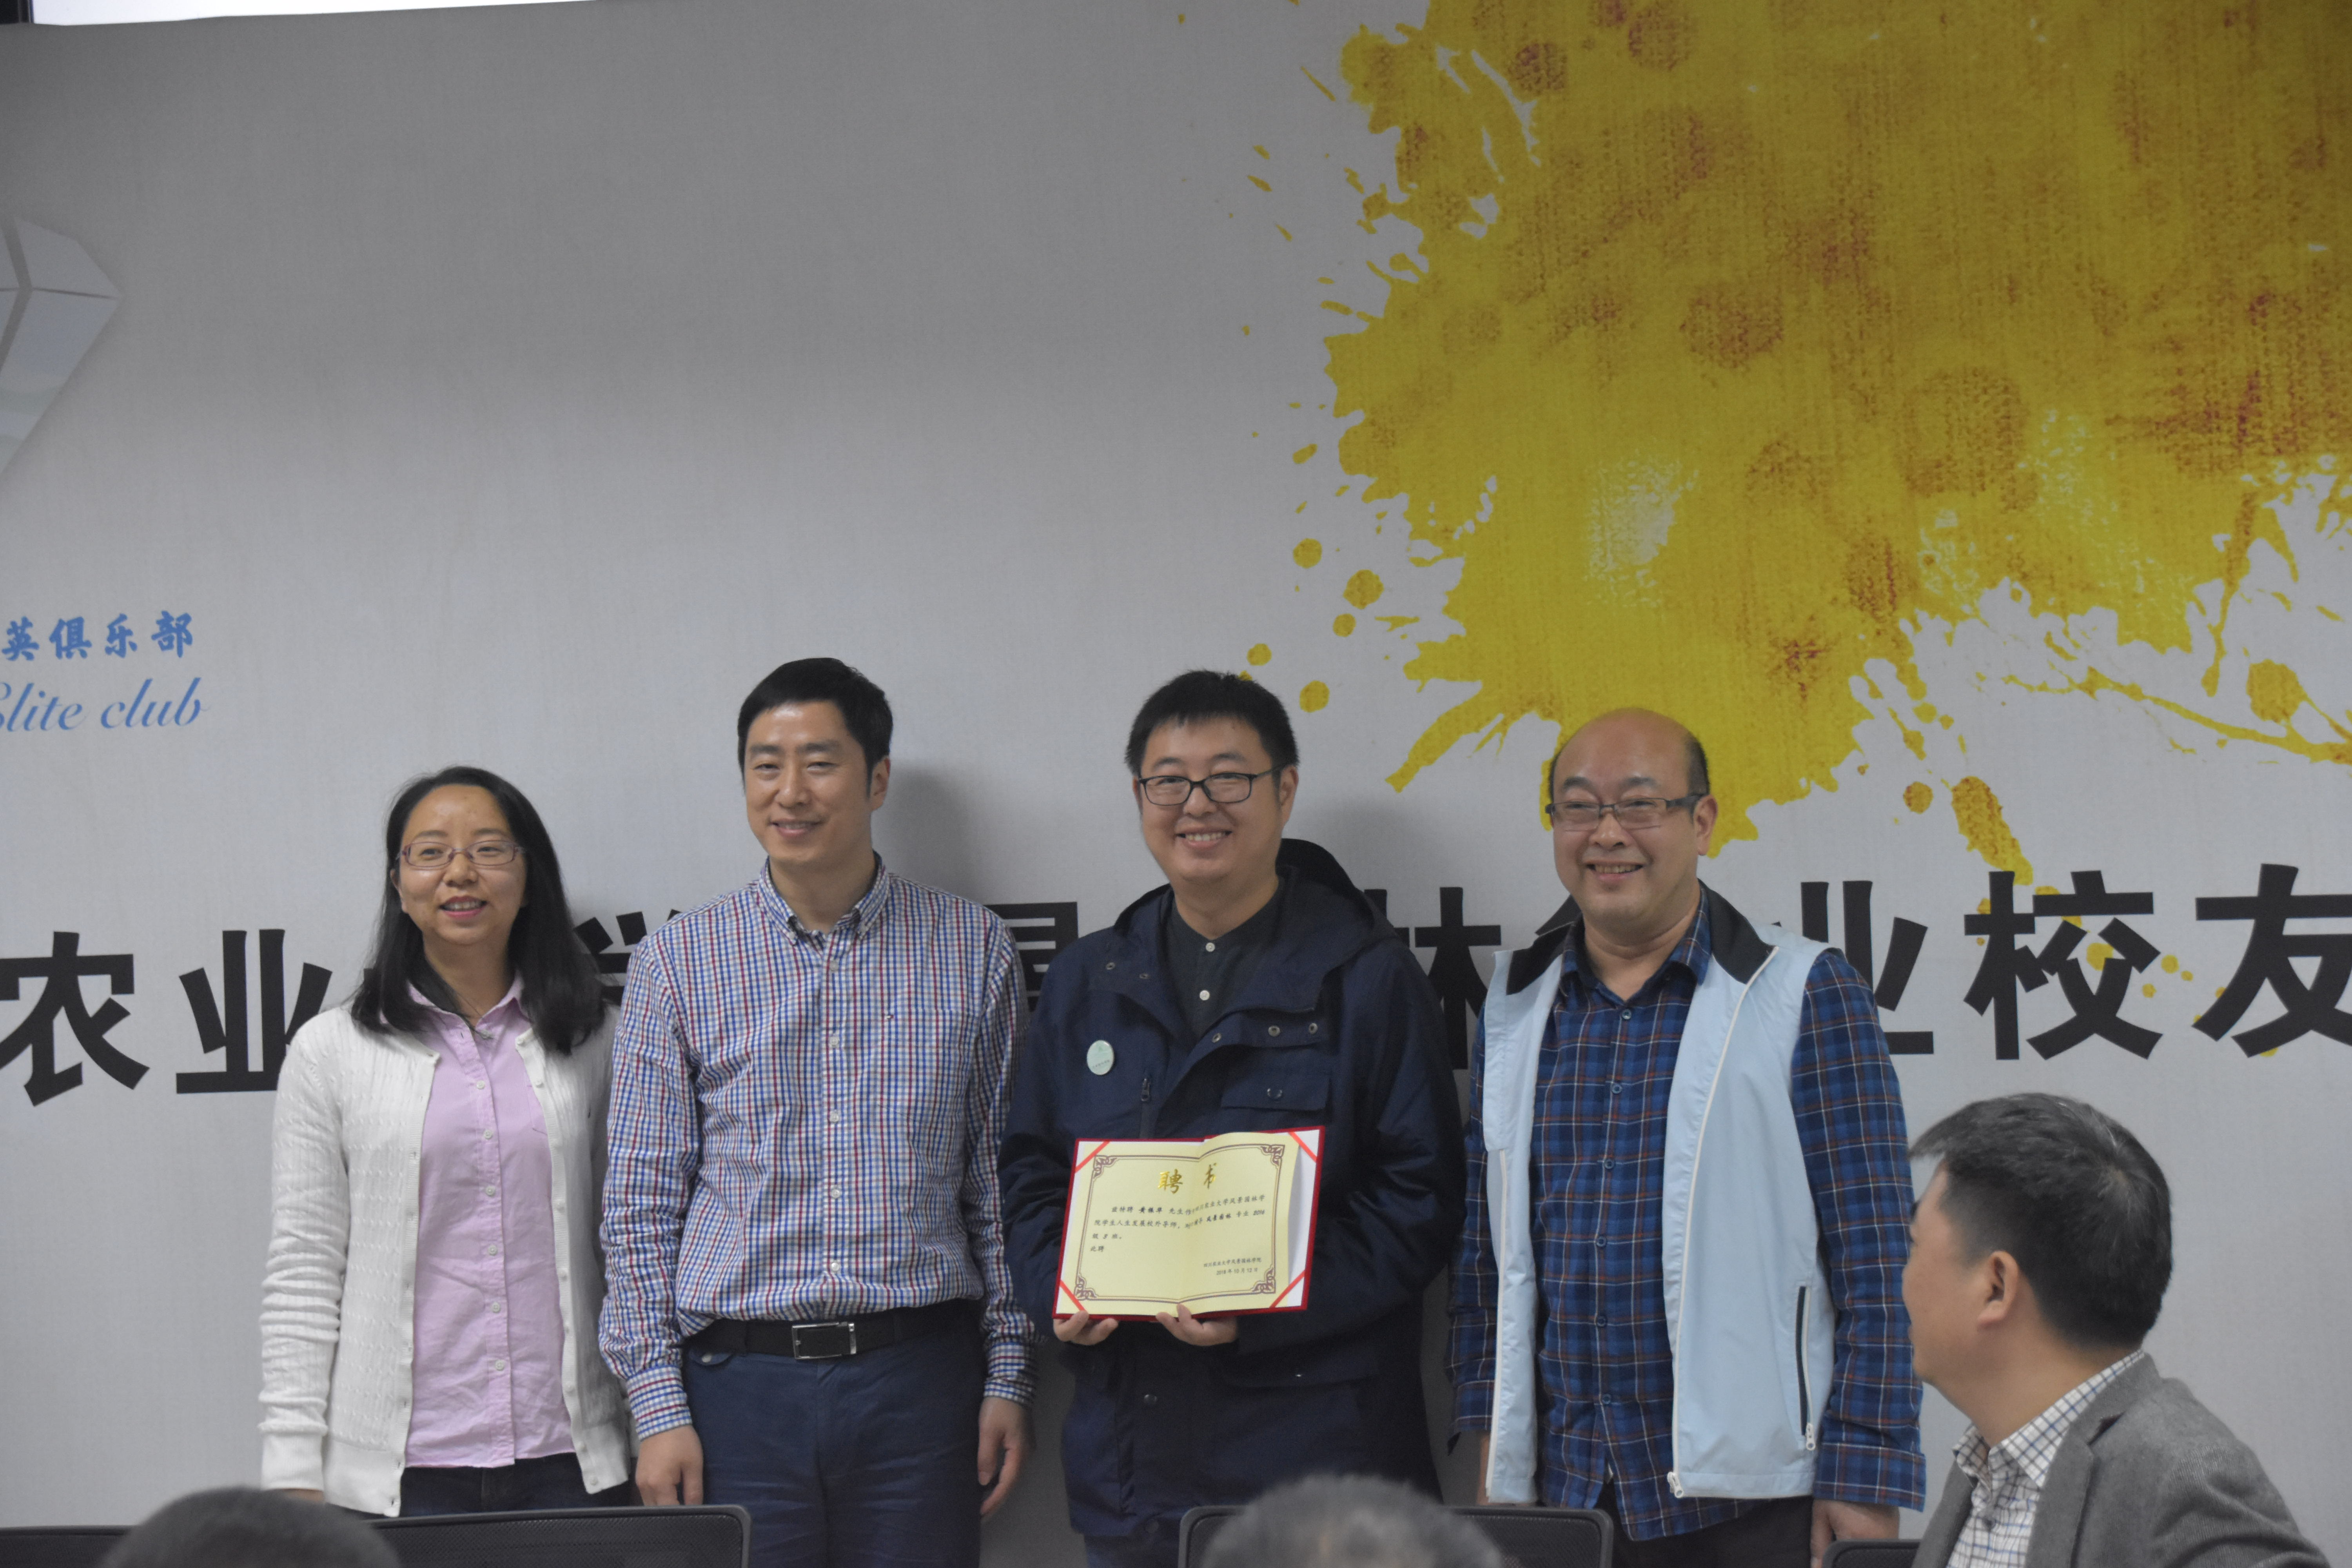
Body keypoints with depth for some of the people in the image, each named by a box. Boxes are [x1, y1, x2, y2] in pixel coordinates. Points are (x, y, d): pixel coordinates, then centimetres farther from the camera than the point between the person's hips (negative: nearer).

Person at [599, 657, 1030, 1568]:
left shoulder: (972, 951, 6)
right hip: (741, 1385, 0)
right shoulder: (678, 962, 4)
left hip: (920, 1386, 0)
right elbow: (640, 1207, 4)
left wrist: (1009, 1375, 4)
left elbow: (1001, 1185, 9)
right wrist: (657, 1407, -3)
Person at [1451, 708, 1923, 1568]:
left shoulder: (1805, 993, -2)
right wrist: (1489, 1438, 10)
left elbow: (1875, 1261, -5)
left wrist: (1865, 1483, -10)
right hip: (1559, 1490, 4)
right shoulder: (1514, 1004, 11)